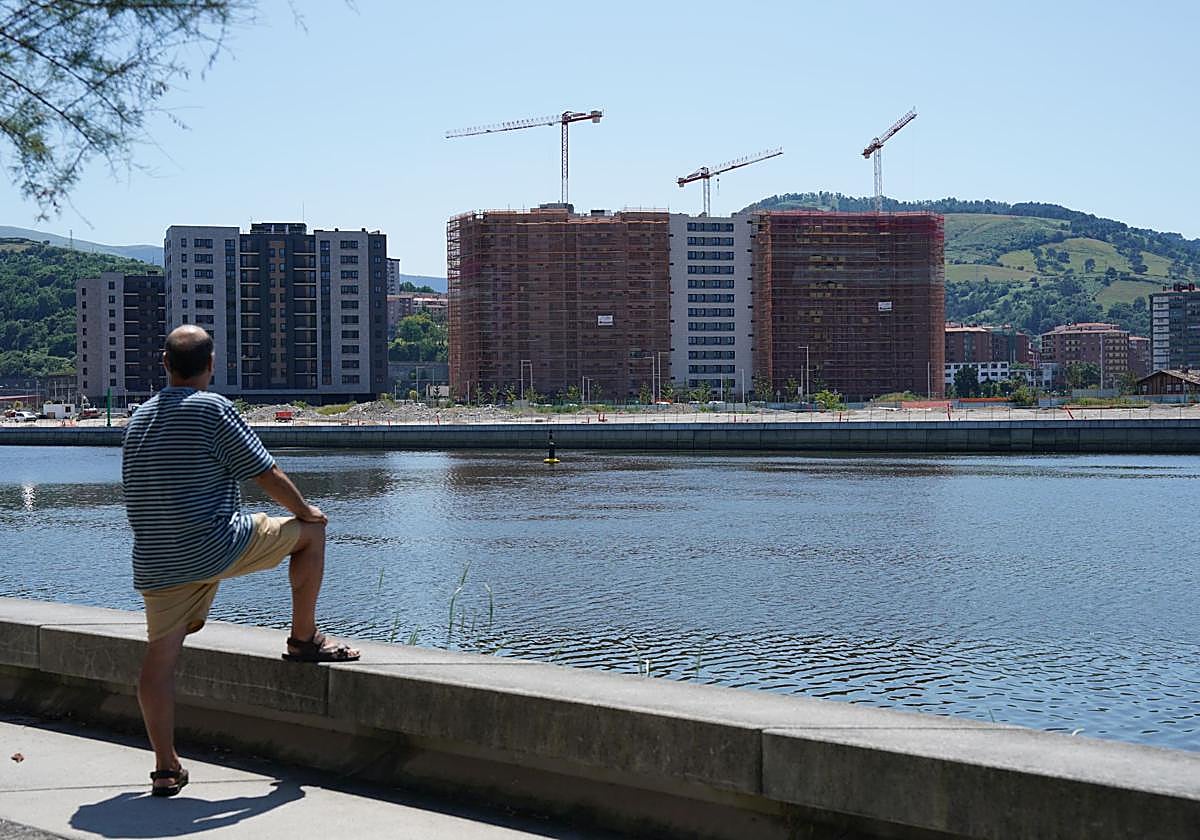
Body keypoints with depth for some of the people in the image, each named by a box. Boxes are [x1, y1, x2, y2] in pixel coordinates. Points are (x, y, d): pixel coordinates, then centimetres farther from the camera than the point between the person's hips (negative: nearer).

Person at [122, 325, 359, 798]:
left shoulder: (139, 418, 15)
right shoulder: (213, 409, -8)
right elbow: (269, 477, -7)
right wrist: (304, 510, 12)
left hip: (154, 562, 6)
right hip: (215, 548, -6)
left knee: (160, 656, 7)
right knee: (310, 531, 12)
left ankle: (165, 767, 4)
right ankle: (304, 639, 18)